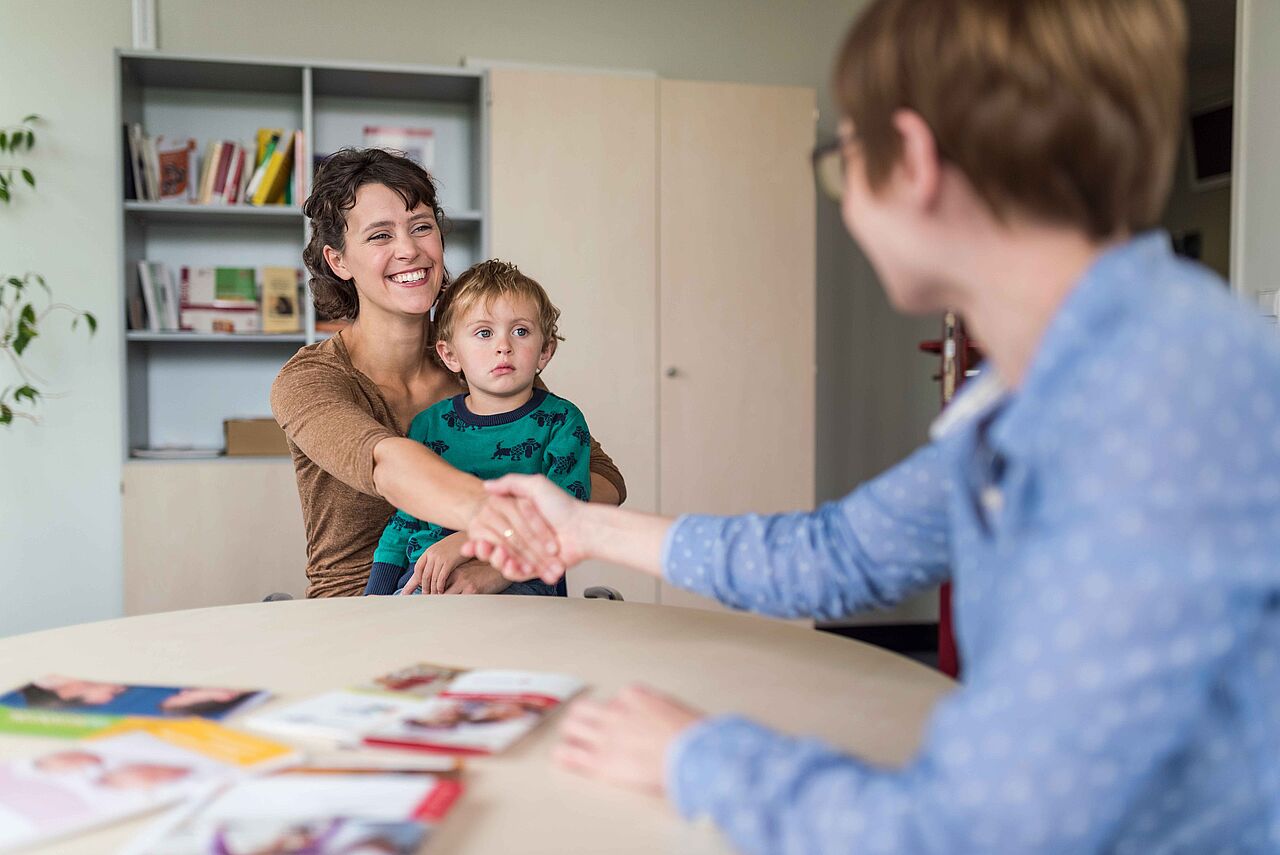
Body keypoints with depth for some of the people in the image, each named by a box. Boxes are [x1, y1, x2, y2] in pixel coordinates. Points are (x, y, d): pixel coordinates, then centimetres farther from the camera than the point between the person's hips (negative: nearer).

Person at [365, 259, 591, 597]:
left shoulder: (561, 421, 2)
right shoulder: (429, 424, 12)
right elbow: (404, 520, 17)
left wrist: (470, 540, -22)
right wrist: (374, 598, 5)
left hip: (520, 579, -2)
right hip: (426, 580, 2)